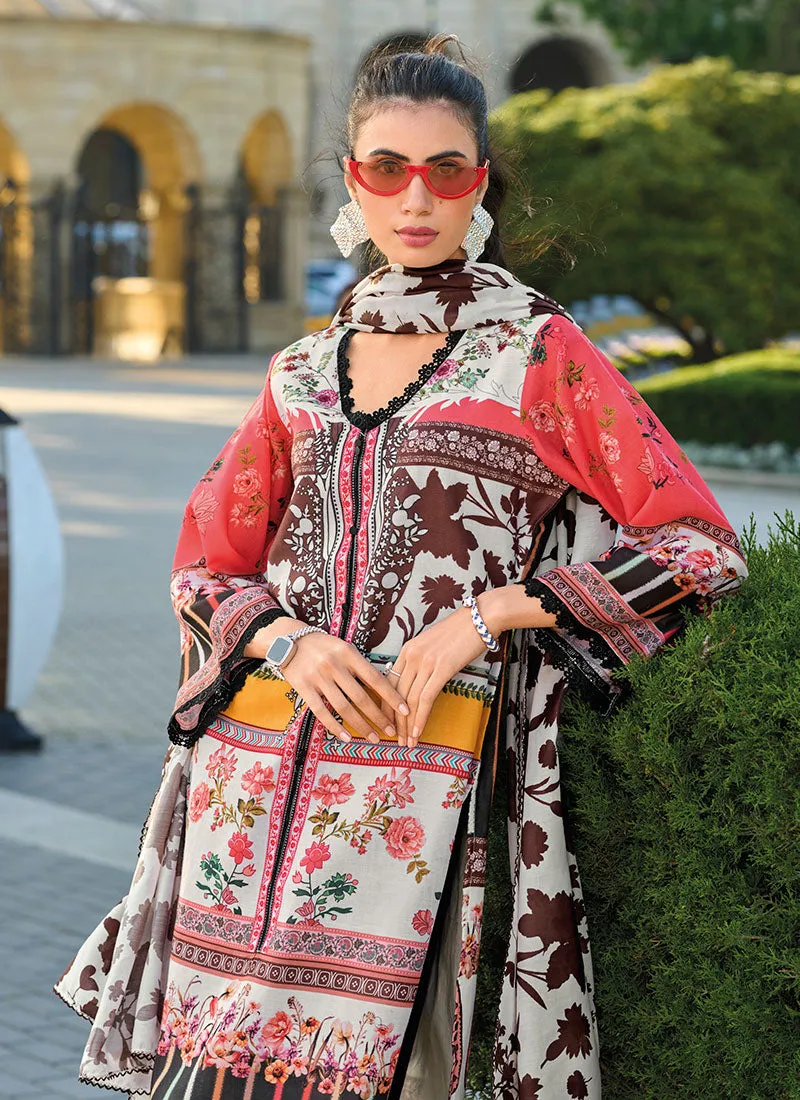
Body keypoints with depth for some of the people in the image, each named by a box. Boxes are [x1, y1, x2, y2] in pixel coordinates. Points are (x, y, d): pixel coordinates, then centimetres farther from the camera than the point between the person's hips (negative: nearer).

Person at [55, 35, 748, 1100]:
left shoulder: (538, 352, 2)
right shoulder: (304, 371, 14)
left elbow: (699, 545, -2)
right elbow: (210, 564, 18)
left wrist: (486, 611, -9)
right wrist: (284, 638, -5)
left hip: (416, 791, -4)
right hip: (252, 768, 4)